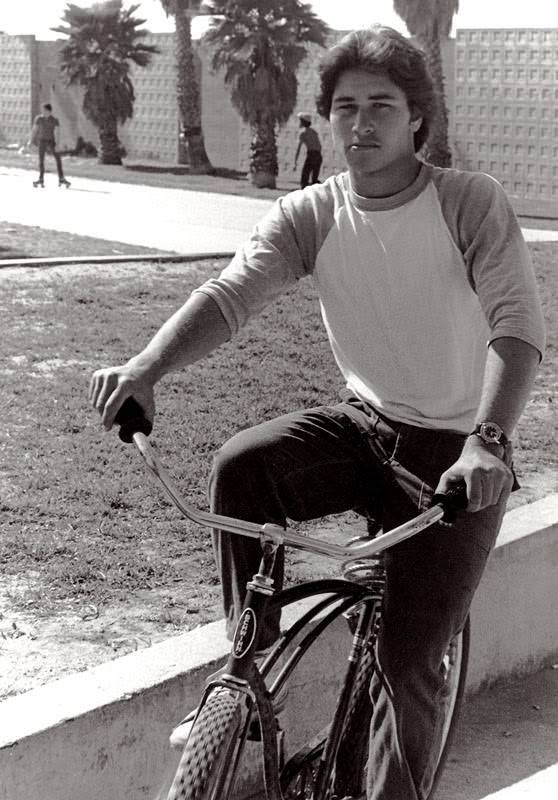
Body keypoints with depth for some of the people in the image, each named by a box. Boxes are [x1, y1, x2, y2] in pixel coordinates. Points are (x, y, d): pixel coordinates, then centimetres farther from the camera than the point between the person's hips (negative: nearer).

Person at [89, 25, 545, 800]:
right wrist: (146, 367, -39)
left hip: (454, 453, -3)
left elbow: (519, 323, -26)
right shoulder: (310, 215, -5)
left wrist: (488, 439, -43)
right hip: (363, 426, 4)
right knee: (242, 463, -25)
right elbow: (229, 292, -20)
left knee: (408, 663, -7)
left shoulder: (472, 204, -15)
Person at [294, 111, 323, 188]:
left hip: (311, 155, -7)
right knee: (314, 180, 15)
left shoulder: (303, 132, -3)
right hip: (319, 156, 7)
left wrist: (295, 163, -8)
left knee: (304, 180, -5)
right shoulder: (313, 131, 20)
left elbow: (298, 149, -8)